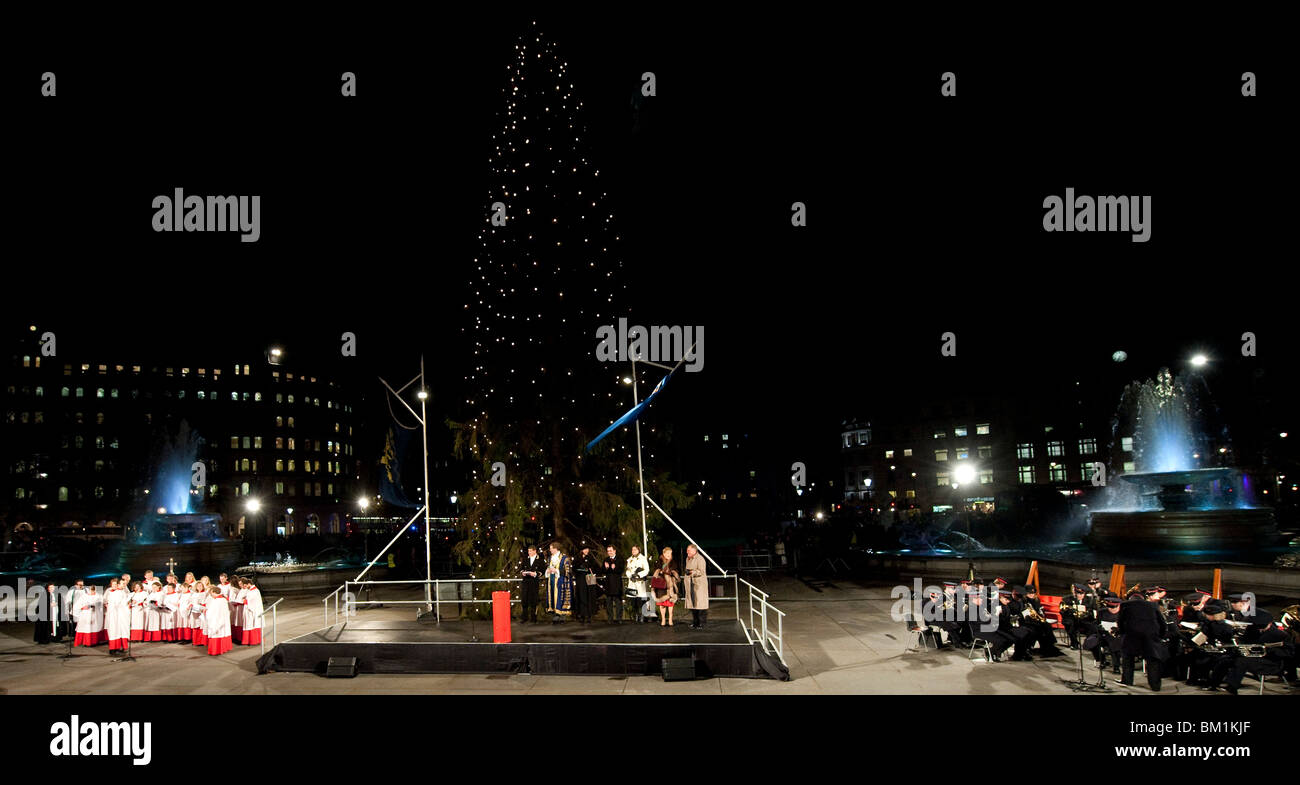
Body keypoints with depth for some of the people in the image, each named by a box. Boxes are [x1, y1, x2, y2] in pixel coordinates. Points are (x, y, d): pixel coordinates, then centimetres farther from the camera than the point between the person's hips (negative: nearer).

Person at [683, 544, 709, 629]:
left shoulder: (700, 559, -9)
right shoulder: (688, 559, 18)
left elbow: (701, 571, -16)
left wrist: (692, 572, -27)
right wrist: (685, 584, 25)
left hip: (699, 584, -8)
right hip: (690, 585, 8)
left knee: (700, 603, -9)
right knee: (692, 603, 7)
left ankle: (702, 623, -5)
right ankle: (695, 622, 14)